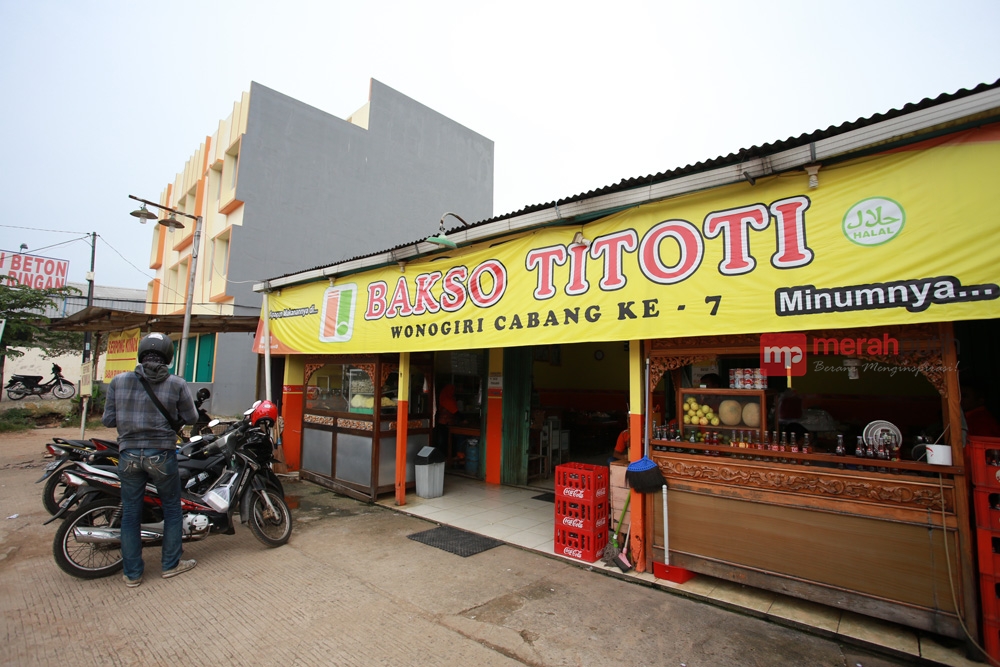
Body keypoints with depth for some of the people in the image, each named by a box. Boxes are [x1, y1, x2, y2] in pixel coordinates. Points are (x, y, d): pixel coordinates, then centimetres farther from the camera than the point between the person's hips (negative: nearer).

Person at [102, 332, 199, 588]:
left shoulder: (119, 381, -4)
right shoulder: (176, 384, -10)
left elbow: (108, 420, 0)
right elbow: (191, 417, -2)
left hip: (129, 456, 2)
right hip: (162, 455, -2)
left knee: (130, 513, 14)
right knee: (172, 508, 15)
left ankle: (132, 573, 24)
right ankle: (171, 564, 25)